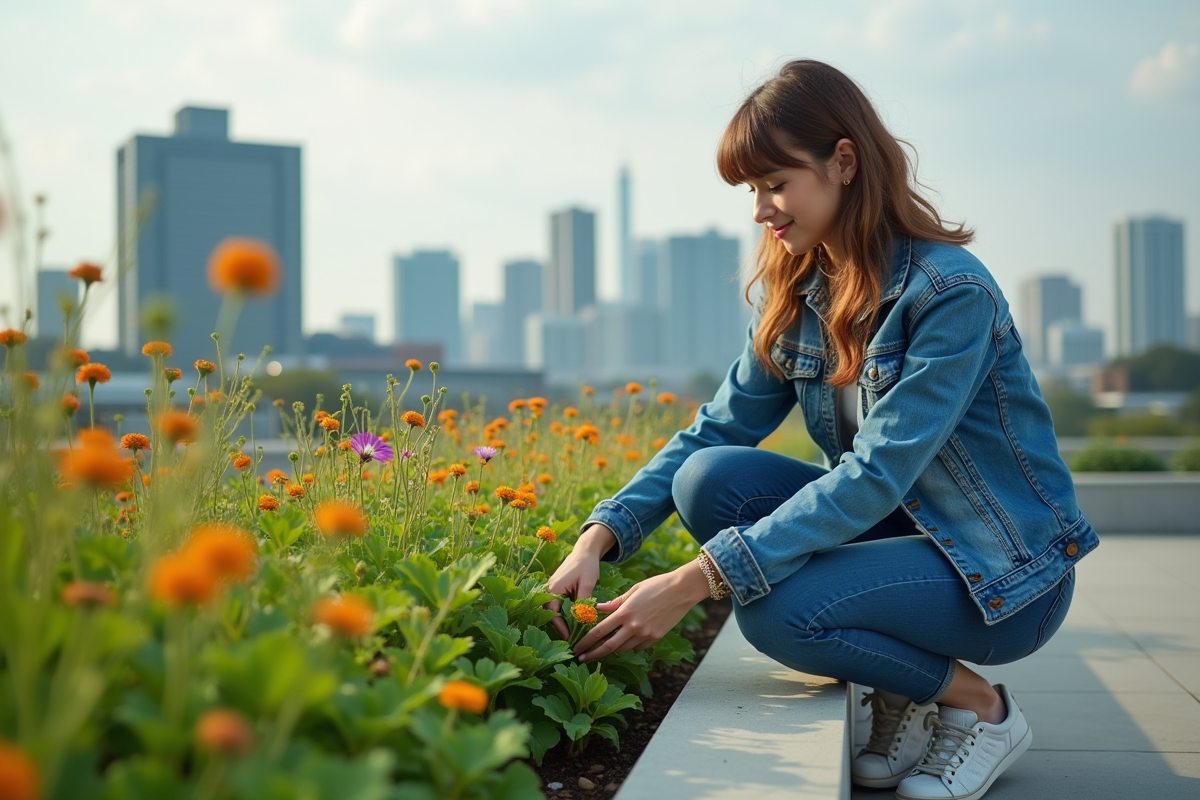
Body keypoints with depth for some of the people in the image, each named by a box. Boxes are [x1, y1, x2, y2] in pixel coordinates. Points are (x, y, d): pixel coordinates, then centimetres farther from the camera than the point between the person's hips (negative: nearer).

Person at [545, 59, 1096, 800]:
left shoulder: (951, 292, -23)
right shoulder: (801, 295, 0)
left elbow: (874, 476, -29)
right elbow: (715, 430, -3)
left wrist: (694, 582, -34)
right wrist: (599, 539, -19)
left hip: (1004, 571, -7)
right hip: (899, 527, 7)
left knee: (777, 610, -30)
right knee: (709, 479, -15)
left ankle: (980, 706, -1)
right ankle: (900, 687, 0)